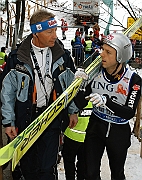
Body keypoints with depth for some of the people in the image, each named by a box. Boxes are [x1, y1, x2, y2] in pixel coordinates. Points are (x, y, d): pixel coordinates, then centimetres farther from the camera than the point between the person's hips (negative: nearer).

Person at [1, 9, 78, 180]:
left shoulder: (63, 56, -3)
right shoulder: (17, 57, -8)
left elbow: (71, 85, 10)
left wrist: (72, 111, 12)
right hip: (25, 117, 0)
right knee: (28, 164, 14)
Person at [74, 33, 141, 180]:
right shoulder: (95, 73, -12)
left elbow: (129, 113, -23)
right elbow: (80, 105, -10)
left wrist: (106, 101, -38)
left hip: (119, 132, -1)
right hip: (95, 127, 2)